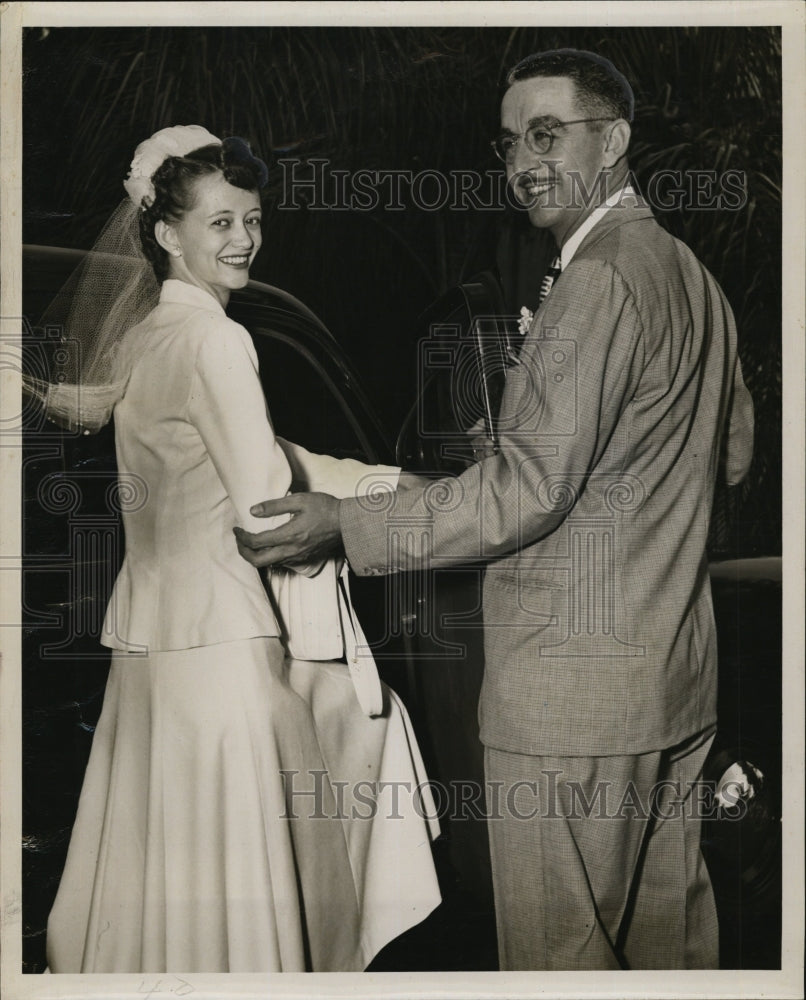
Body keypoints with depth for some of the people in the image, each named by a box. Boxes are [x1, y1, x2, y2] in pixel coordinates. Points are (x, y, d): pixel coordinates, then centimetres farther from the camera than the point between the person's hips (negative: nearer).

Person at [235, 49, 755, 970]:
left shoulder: (600, 280, -18)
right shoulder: (690, 273, 13)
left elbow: (529, 489, -22)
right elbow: (732, 452, 22)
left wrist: (345, 525, -18)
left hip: (574, 688, -10)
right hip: (678, 674, 10)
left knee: (558, 947, 2)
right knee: (668, 922, 19)